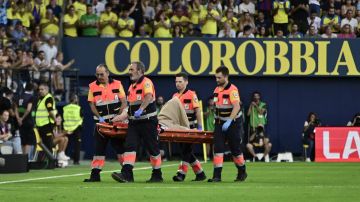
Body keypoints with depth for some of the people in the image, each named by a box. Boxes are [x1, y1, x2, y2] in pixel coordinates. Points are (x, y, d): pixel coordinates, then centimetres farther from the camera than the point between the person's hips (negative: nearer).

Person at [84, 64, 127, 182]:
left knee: (120, 146, 1)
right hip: (101, 122, 1)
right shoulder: (93, 87, 3)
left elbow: (124, 102, 0)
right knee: (99, 148, 0)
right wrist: (99, 117, -13)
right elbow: (92, 105, 1)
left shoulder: (117, 84, 2)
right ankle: (95, 174, 1)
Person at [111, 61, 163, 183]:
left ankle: (157, 175, 14)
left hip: (147, 121, -8)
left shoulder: (146, 83, -10)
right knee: (129, 146, -8)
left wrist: (141, 110, -39)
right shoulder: (132, 86, 17)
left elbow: (148, 97, -28)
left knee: (153, 149, 3)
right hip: (134, 121, 8)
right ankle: (126, 174, -16)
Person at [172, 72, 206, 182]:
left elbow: (197, 110, -11)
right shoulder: (175, 96, 11)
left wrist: (199, 127, -16)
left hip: (190, 127, -7)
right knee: (185, 151, 9)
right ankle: (200, 173, 16)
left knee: (186, 150, -10)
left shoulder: (192, 95, -7)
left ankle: (181, 173, -12)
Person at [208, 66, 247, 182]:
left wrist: (229, 121, -33)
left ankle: (242, 173, 24)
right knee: (218, 148, -6)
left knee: (235, 149, 4)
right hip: (220, 123, 6)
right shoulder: (217, 90, 8)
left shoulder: (232, 90, -16)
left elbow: (236, 107, -26)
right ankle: (217, 176, -9)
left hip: (232, 123, -6)